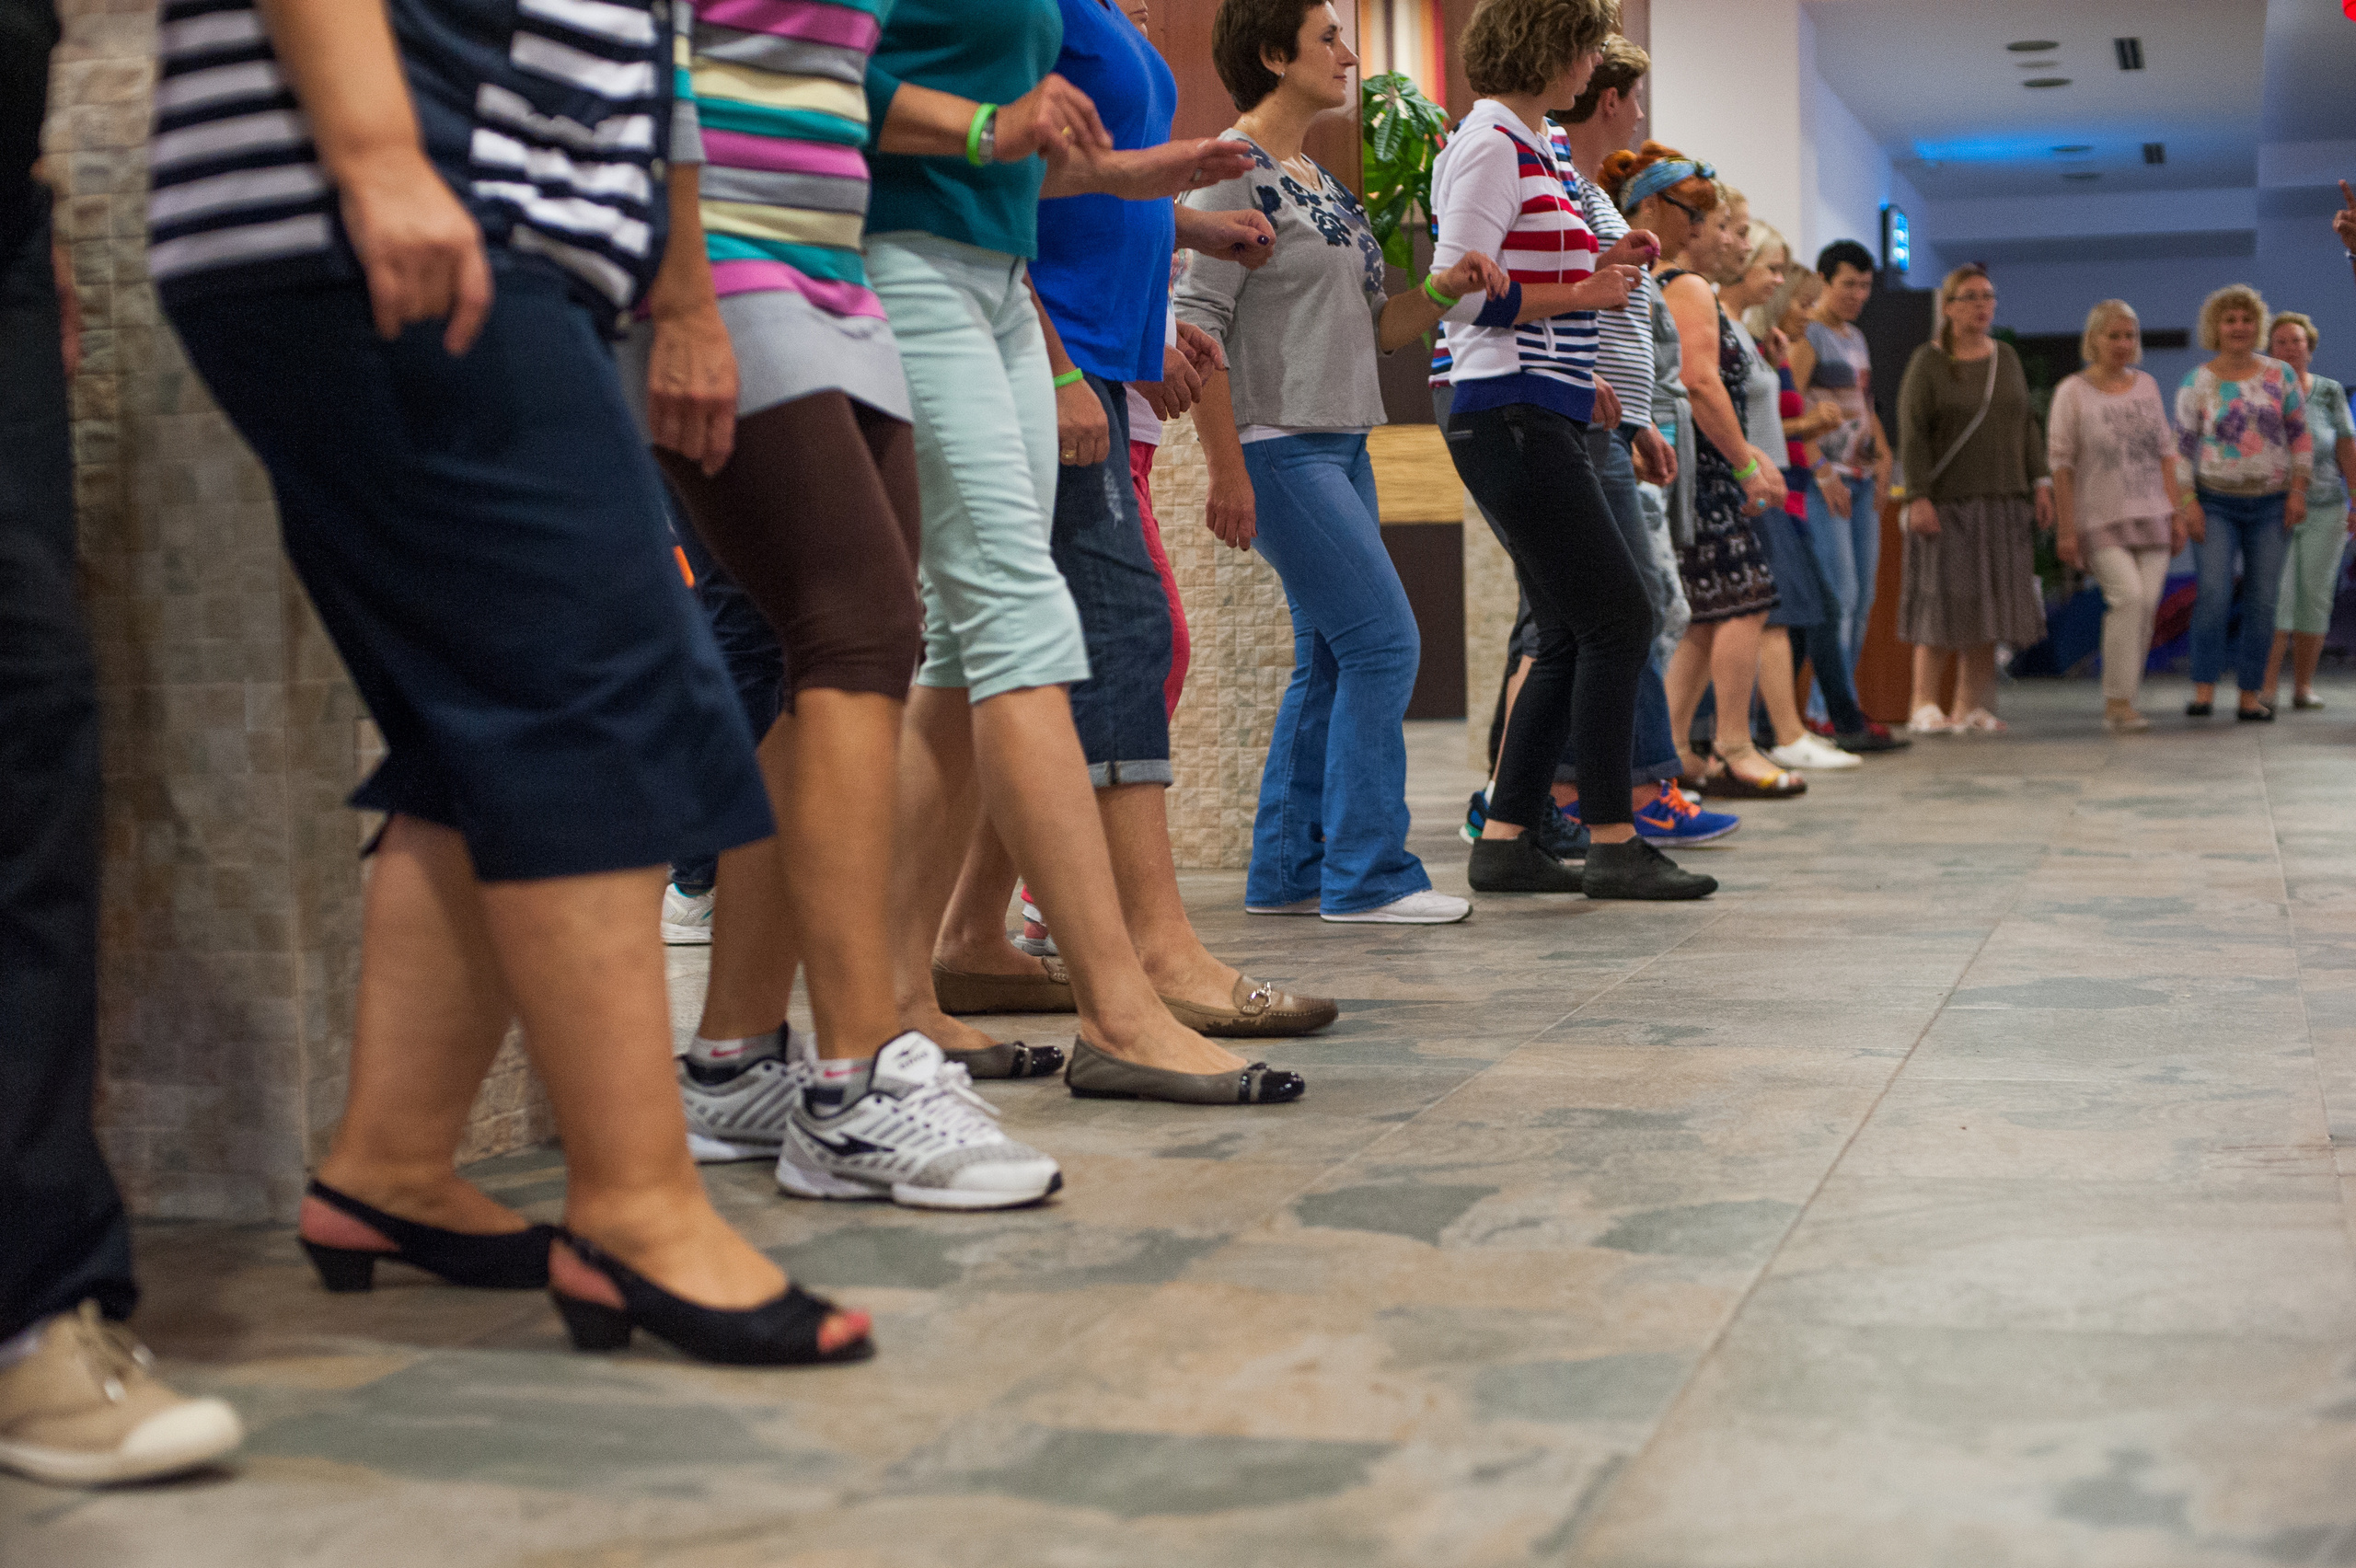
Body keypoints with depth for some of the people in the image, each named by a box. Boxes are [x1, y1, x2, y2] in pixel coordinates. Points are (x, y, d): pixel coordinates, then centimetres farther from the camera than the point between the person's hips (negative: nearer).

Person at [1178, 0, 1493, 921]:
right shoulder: (1236, 170, -9)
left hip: (1340, 446, 9)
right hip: (1279, 446, -9)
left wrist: (1443, 292, 1)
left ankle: (1287, 870, 15)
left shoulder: (1317, 180, 18)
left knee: (1330, 660, 9)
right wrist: (1228, 470, -20)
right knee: (1384, 641, -11)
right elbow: (1197, 324, -16)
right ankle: (1367, 873, -4)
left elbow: (1371, 329, 20)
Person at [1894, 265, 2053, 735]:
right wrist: (1918, 497, -15)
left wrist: (2039, 482, 9)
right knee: (1944, 600, -6)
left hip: (2002, 502, 5)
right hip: (1947, 501, -5)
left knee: (1989, 606, 3)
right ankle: (1924, 705, 1)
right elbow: (1912, 435, -7)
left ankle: (1970, 706, 8)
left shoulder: (2006, 357, 15)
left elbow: (2026, 426, 18)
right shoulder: (1928, 362, -2)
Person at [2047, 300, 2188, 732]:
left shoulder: (2147, 386, 12)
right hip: (2100, 518, -4)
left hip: (2151, 516, 5)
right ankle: (2119, 701, -13)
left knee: (2147, 604, -3)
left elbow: (2165, 452, 15)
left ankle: (2118, 702, 8)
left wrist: (2177, 513, 10)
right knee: (2128, 595, -20)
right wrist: (2066, 529, -9)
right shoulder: (2072, 392, -2)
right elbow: (2060, 463, -4)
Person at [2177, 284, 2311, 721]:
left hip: (2271, 504, 2)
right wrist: (2188, 503, -7)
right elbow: (2182, 446, 1)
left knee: (2262, 601, 0)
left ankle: (2251, 695, 6)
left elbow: (2300, 435, 6)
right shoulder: (2197, 382, 0)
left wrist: (2298, 491, -2)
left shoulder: (2280, 375, 3)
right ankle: (2204, 691, -12)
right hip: (2216, 504, -2)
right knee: (2214, 593, -16)